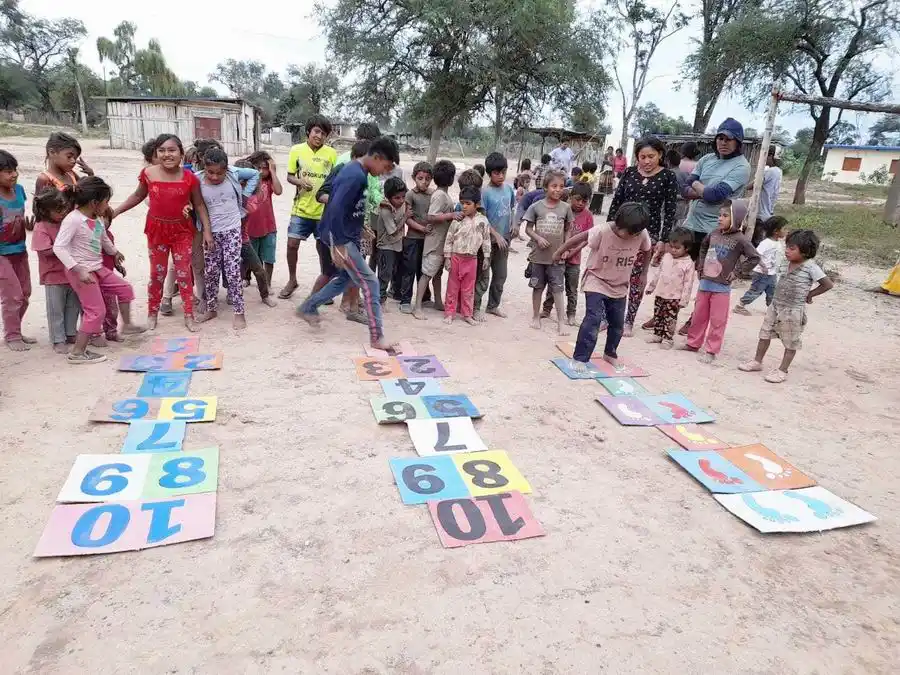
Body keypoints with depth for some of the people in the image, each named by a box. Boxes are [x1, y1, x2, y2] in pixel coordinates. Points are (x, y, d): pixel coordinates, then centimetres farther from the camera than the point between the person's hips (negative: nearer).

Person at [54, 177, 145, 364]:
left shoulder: (97, 220, 5)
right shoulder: (73, 219, -20)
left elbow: (104, 239, 27)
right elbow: (59, 247, -25)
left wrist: (114, 252, 45)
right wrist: (78, 270, -32)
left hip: (97, 268, 9)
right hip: (82, 272, -8)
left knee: (125, 289, 15)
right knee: (96, 311, -7)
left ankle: (126, 325, 34)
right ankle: (77, 352, 1)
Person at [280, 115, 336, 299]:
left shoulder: (331, 154, -3)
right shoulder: (297, 150, -2)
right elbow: (289, 176, 4)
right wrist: (300, 182, -17)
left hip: (324, 210, 0)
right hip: (301, 208, 1)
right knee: (292, 244, -1)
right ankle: (292, 280, 20)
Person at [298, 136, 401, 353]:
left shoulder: (356, 171, 9)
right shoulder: (356, 176, -22)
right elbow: (336, 210, -29)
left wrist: (361, 229, 23)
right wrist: (338, 245, -27)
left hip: (348, 235, 10)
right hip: (341, 237, -10)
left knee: (345, 278, 22)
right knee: (369, 282, -8)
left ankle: (308, 307, 35)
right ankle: (377, 337, -2)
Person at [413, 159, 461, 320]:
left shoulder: (443, 194, 11)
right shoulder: (440, 195, -17)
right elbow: (431, 217, -24)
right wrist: (452, 215, -28)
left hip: (443, 241, 9)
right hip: (435, 242, -9)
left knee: (437, 272, 17)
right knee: (427, 273, -8)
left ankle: (438, 302, 27)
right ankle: (417, 307, -6)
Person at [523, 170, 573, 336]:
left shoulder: (566, 208, -1)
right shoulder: (536, 206, -4)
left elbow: (568, 230, 8)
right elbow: (528, 228, 1)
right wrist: (538, 238, -16)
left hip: (557, 257, 0)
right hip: (538, 255, 0)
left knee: (558, 289, 0)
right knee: (537, 287, 13)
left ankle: (561, 322, 5)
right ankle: (536, 317, 27)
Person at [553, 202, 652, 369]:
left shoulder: (642, 235, -16)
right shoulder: (602, 231, -27)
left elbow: (647, 250, 6)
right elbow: (577, 239, -16)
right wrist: (559, 252, -5)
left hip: (619, 287, 5)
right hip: (596, 282, -4)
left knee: (617, 323, 13)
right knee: (593, 319, -18)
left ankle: (610, 353, 38)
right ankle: (579, 358, -9)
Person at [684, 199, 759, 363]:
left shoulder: (740, 239, -11)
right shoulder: (714, 233, 4)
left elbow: (755, 258, -10)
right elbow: (703, 246, 23)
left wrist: (736, 271, -12)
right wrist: (700, 264, 13)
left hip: (721, 287, -5)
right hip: (705, 283, 5)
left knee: (717, 320, 2)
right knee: (698, 316, 14)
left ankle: (711, 351, 9)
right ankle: (693, 343, 28)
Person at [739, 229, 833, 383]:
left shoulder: (810, 267, -16)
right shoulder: (788, 263, 2)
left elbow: (828, 284, -12)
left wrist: (809, 294, -5)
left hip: (793, 311, -7)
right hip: (776, 306, 7)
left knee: (791, 343, 7)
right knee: (765, 334, 14)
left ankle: (782, 371, 16)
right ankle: (757, 362, 27)